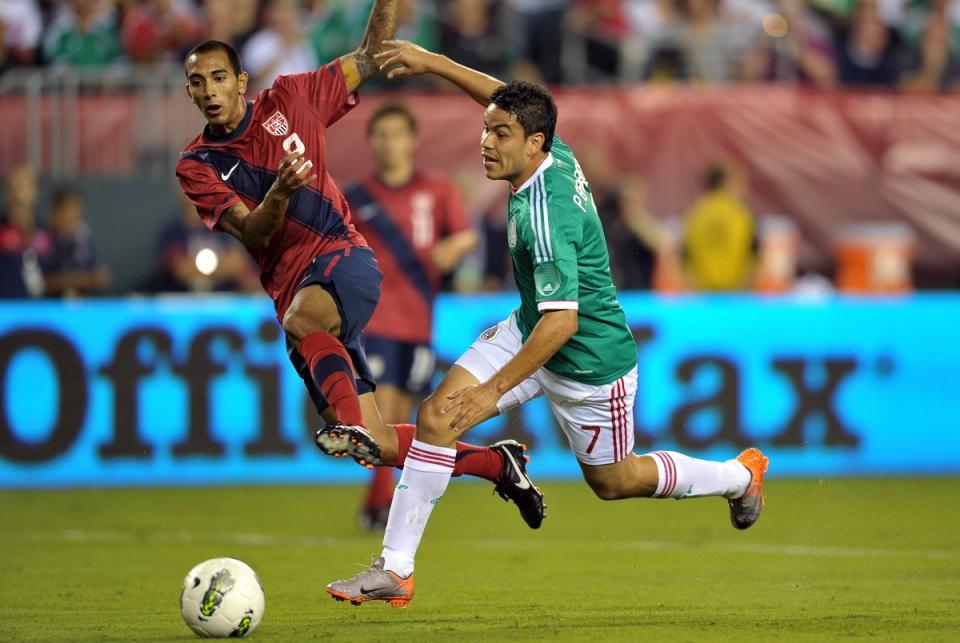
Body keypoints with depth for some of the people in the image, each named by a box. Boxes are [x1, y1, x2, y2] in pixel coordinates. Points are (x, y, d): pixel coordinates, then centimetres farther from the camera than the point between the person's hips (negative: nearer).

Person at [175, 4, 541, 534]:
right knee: (381, 448, -1)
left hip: (343, 258, -2)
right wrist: (279, 193, -27)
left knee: (300, 322, -40)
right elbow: (252, 235, -8)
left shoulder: (288, 100, 5)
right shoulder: (196, 167, 4)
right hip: (293, 293, 2)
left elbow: (367, 59, 14)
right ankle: (496, 462, 16)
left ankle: (355, 424, -51)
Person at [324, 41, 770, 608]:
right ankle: (395, 571, -5)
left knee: (613, 480, 14)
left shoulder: (544, 214, -34)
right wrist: (431, 63, 9)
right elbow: (504, 99, 11)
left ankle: (740, 476, 39)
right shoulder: (557, 156, -10)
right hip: (529, 330, 8)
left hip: (589, 360, -8)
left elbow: (562, 321, -36)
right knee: (437, 417, -7)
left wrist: (493, 390, -34)